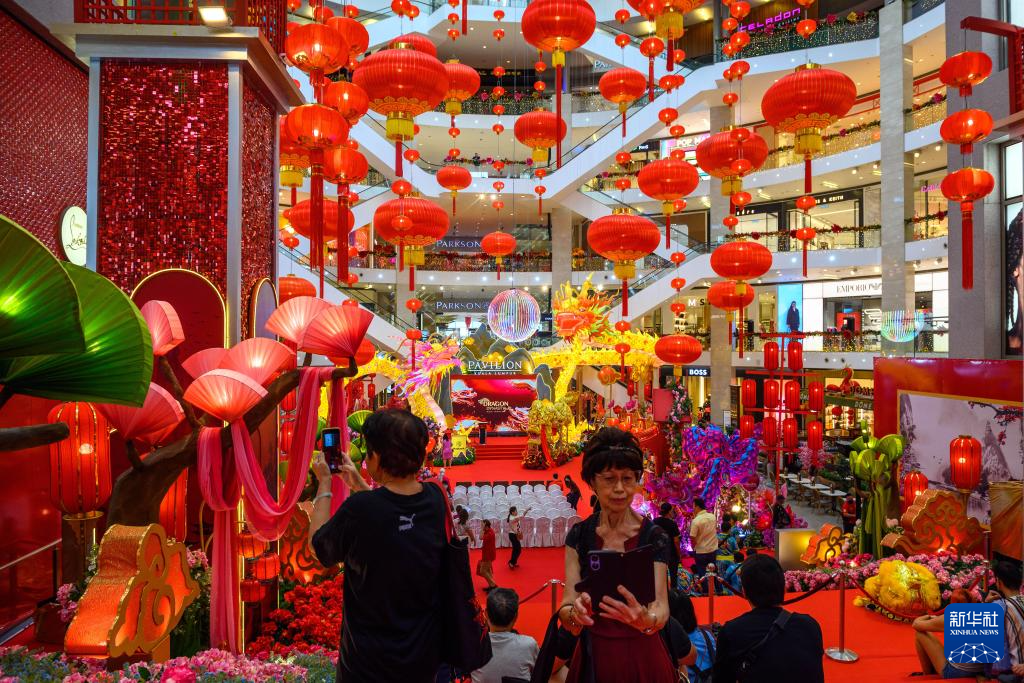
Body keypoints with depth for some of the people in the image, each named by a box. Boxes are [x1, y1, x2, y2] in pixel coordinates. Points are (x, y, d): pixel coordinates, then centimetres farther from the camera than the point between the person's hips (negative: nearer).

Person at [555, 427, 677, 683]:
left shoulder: (654, 536, -11)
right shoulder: (579, 535, -6)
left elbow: (661, 607, -19)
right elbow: (565, 609, -12)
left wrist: (646, 620, -42)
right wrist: (574, 613, -35)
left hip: (641, 659, -1)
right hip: (592, 659, 2)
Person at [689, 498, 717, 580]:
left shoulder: (696, 521, -21)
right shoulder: (713, 517, -3)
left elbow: (692, 538, -18)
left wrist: (694, 548, 0)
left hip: (701, 551, -5)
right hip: (713, 549, 5)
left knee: (702, 574, 7)